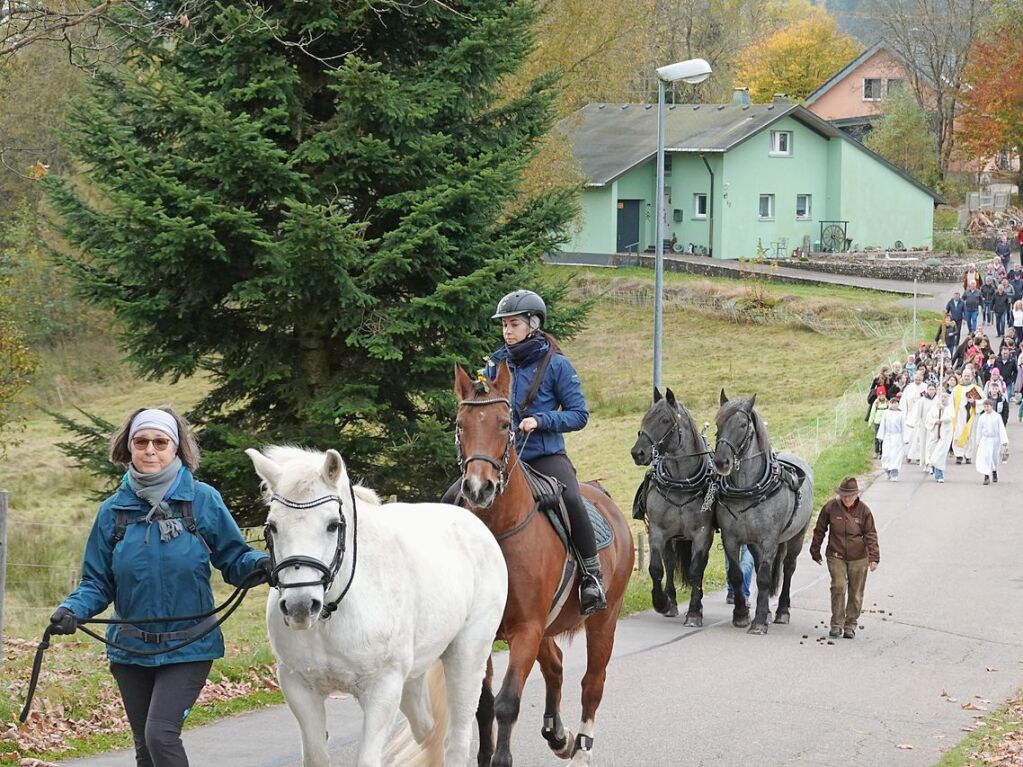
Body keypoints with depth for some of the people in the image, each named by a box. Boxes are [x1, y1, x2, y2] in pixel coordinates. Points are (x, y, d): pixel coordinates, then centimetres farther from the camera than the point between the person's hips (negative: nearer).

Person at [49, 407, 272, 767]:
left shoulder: (203, 501, -5)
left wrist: (260, 567, -22)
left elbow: (234, 560, 0)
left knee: (161, 734, -20)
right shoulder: (114, 511, 2)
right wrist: (73, 610, -15)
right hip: (131, 649, 4)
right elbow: (98, 582, 5)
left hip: (187, 648, -4)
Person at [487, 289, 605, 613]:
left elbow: (579, 414, -4)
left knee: (570, 499, -32)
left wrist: (540, 421, -17)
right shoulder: (497, 364, 10)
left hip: (546, 456, -5)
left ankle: (591, 574, -18)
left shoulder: (556, 364, -3)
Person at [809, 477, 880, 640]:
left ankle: (850, 625, 18)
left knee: (855, 592, 5)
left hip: (858, 558, 1)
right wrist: (815, 552, 12)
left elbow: (870, 535, 0)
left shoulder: (863, 510, -3)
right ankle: (837, 624, -5)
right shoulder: (830, 507, -4)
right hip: (836, 556, -1)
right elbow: (819, 530, 7)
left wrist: (874, 557, -9)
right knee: (838, 586, -14)